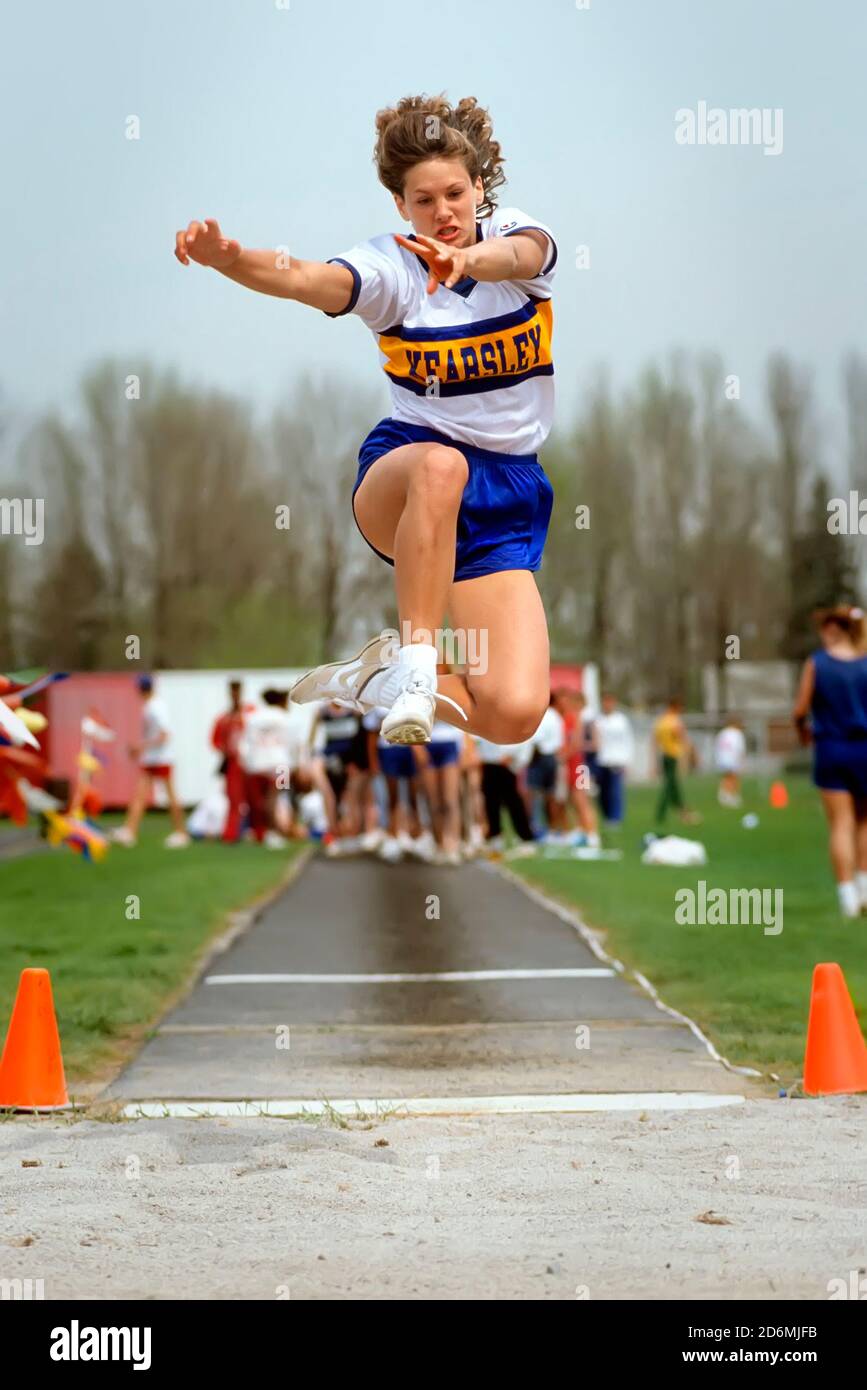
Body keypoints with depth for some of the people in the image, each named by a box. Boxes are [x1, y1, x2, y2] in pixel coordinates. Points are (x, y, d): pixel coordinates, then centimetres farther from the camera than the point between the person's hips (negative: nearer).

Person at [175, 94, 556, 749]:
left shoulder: (516, 234, -1)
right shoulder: (391, 266, -5)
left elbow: (523, 253, -28)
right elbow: (308, 279, -26)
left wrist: (471, 260, -52)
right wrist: (229, 258, -48)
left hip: (509, 494, 2)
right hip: (401, 469, -2)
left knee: (514, 712, -17)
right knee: (440, 465, -43)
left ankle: (377, 677, 9)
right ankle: (414, 660, -32)